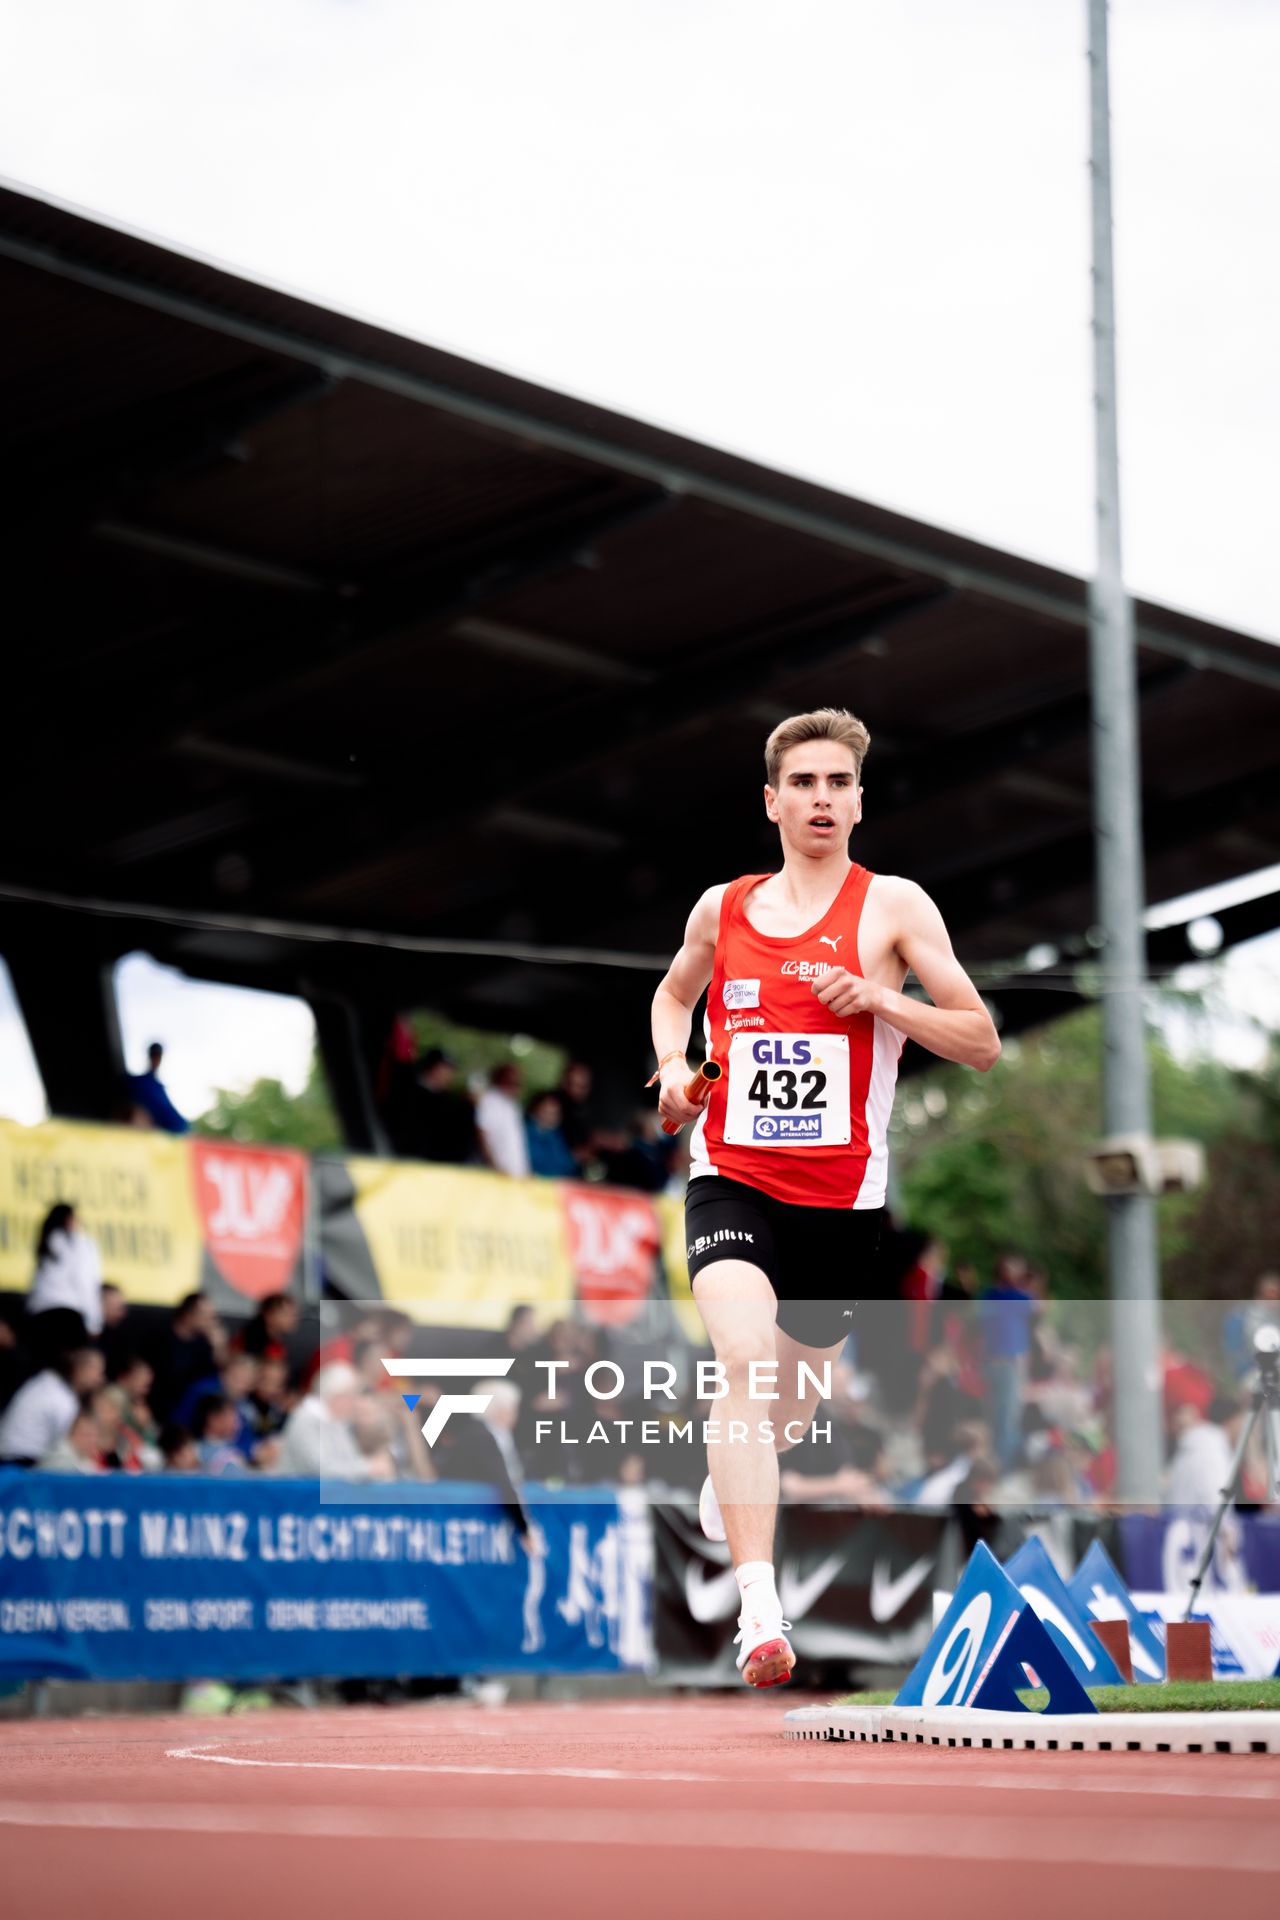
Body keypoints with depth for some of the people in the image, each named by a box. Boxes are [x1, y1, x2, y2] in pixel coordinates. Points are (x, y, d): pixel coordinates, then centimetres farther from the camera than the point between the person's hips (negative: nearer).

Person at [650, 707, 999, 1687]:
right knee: (745, 1357, -26)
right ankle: (759, 1608, -31)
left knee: (793, 1397, 17)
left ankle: (728, 1473, 56)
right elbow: (674, 993, 28)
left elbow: (982, 1042, -3)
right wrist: (673, 1068, 7)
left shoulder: (893, 906, -2)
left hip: (844, 1196, 0)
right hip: (732, 1181, 0)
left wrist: (880, 997, -18)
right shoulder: (722, 909, 6)